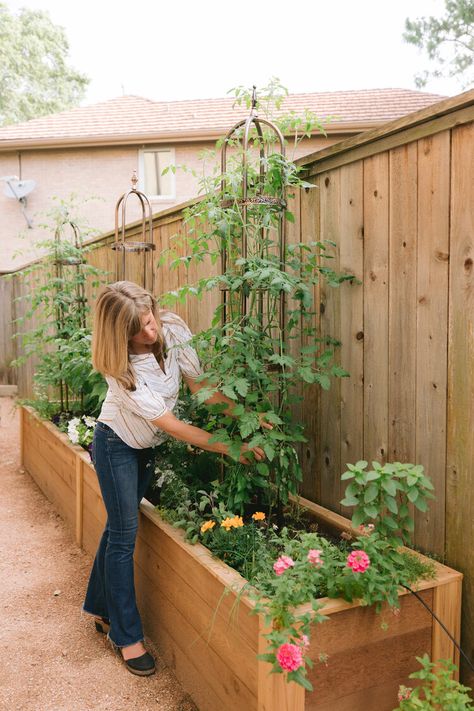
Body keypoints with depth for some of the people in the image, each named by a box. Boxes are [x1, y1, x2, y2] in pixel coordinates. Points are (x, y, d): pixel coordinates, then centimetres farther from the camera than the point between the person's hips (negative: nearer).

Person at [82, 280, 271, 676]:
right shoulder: (119, 367, -31)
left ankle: (102, 609, 35)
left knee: (119, 526, 16)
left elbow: (200, 384, -15)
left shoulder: (173, 330, -20)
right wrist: (228, 447, -32)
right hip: (117, 444, -5)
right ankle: (126, 635, 13)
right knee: (124, 532, -3)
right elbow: (169, 424, -31)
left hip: (149, 446, 5)